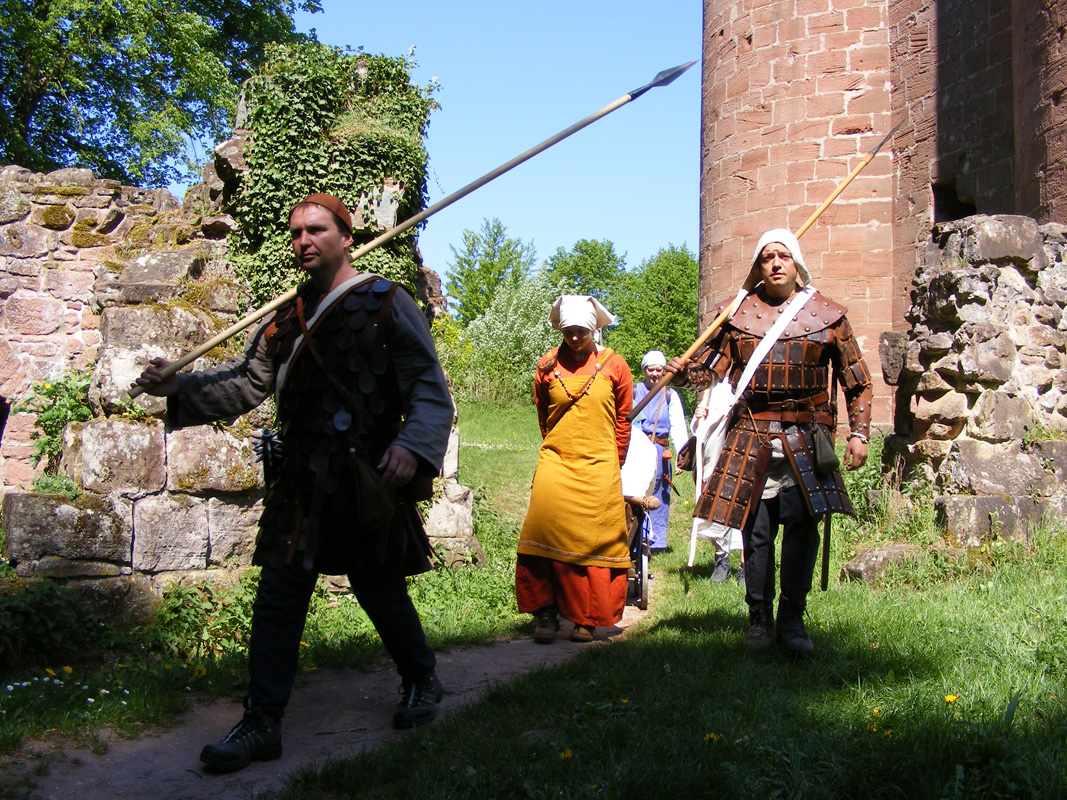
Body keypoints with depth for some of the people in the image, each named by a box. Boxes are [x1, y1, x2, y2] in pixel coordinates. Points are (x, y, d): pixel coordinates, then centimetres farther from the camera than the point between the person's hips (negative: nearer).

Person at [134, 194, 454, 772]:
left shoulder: (385, 303, -3)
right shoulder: (286, 318, 14)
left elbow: (430, 387, -6)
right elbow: (246, 383, 13)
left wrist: (414, 444, -23)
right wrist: (179, 388, -2)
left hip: (366, 482, -5)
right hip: (301, 484, 5)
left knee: (381, 590, 8)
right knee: (277, 599, 4)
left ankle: (421, 682, 34)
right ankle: (261, 724, 13)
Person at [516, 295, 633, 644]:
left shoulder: (614, 365, 4)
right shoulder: (548, 365, 5)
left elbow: (623, 420, 14)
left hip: (598, 469, 0)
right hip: (555, 463, 0)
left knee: (593, 539, -1)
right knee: (545, 524, -17)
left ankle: (587, 619, 9)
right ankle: (546, 612, -7)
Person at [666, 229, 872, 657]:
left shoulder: (827, 316, 7)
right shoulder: (739, 315, 10)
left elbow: (858, 380, 10)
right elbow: (716, 368, 9)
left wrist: (858, 433, 1)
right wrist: (685, 372, -12)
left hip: (804, 441, -1)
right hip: (751, 440, 1)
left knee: (801, 525, -9)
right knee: (756, 531, 3)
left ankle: (791, 622, 3)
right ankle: (760, 621, 16)